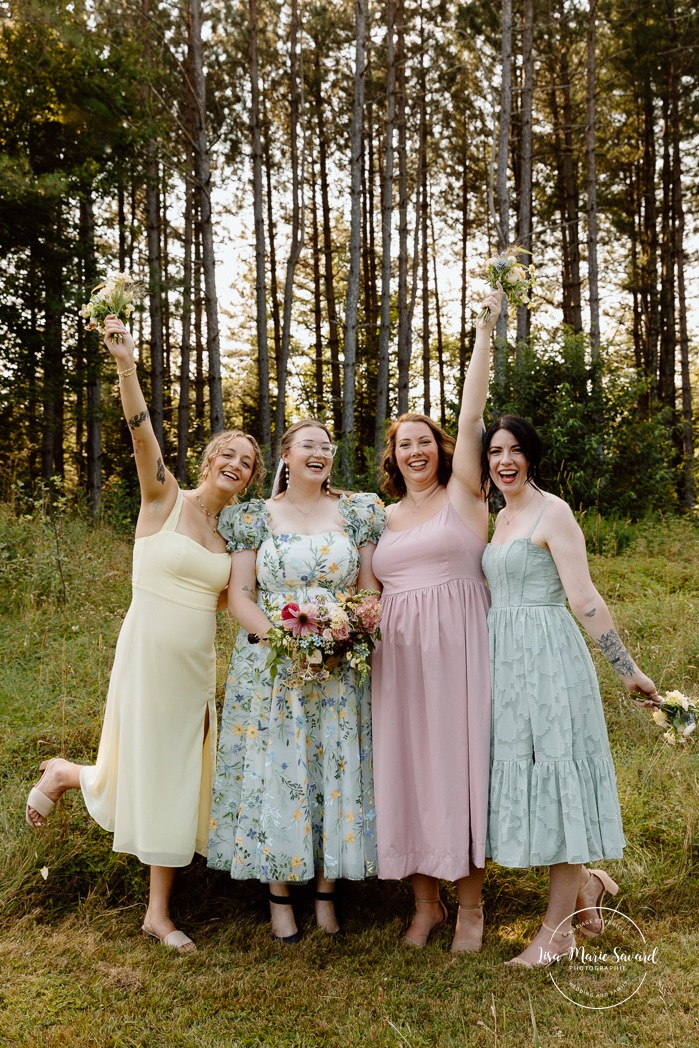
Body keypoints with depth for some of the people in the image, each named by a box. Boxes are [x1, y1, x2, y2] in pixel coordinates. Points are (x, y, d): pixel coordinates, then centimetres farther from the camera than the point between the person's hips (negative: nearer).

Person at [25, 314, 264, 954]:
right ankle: (64, 774, 39)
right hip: (149, 653, -5)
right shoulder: (165, 498, -6)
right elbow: (142, 434, -21)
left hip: (198, 665, 5)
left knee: (177, 779, 11)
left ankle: (159, 913, 25)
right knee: (137, 772, 4)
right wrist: (126, 366, -36)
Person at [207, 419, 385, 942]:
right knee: (274, 770, 2)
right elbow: (239, 593, 0)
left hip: (339, 669, 1)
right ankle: (279, 893, 17)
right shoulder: (255, 516, 4)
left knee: (335, 771, 4)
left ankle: (326, 890, 19)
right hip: (271, 667, -1)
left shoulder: (356, 512, 6)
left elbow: (370, 588, 6)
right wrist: (272, 630, -17)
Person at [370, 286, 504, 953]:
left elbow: (470, 416, -7)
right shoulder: (385, 518, 14)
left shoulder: (462, 495, 2)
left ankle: (470, 904, 15)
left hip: (456, 647, -4)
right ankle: (426, 902, 19)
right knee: (408, 768, 5)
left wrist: (485, 331, -10)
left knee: (459, 764, -1)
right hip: (397, 653, 4)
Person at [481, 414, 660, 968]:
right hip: (505, 658, 8)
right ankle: (586, 883, 33)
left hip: (547, 657, -8)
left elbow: (584, 599, -13)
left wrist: (628, 668, -13)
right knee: (522, 776, 12)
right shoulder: (500, 517, 14)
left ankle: (557, 931, 11)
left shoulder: (552, 512, -9)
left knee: (556, 778, -1)